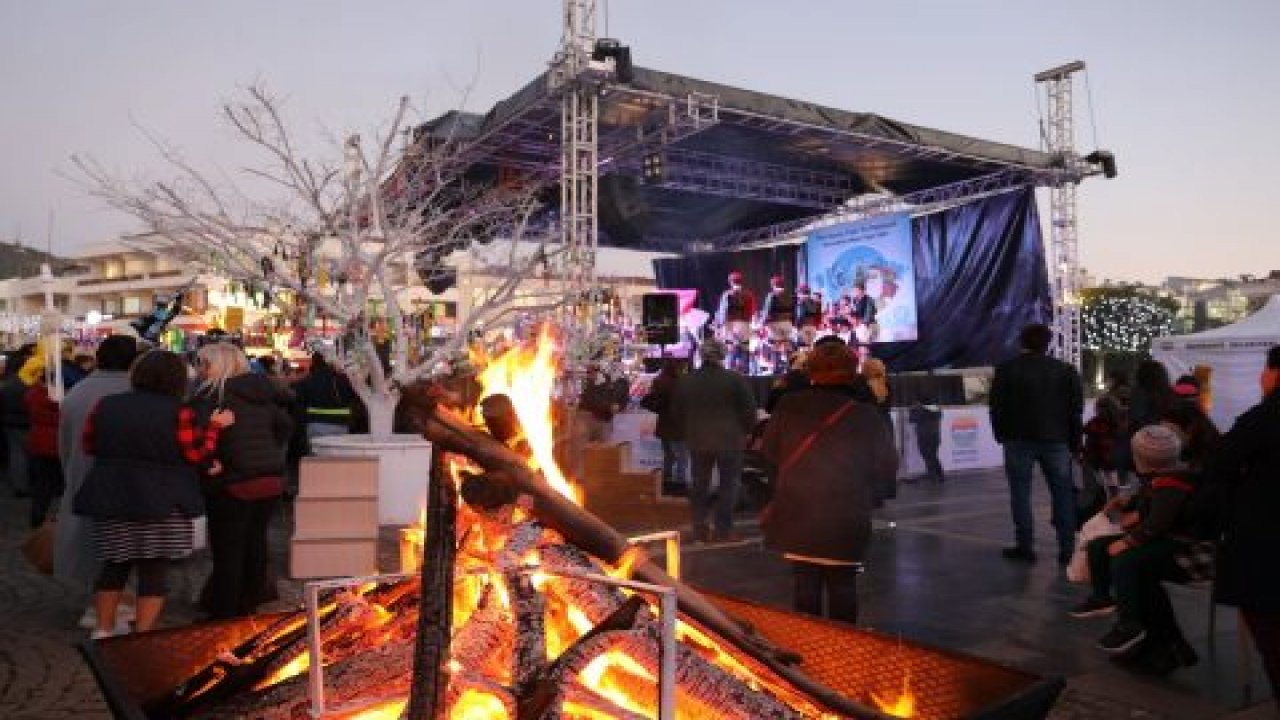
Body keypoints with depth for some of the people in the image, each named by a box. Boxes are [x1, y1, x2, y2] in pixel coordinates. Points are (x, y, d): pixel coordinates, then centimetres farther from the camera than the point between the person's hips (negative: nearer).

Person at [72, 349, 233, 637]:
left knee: (114, 566, 17)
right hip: (162, 502, -5)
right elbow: (196, 454, -11)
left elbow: (89, 444, 12)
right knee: (155, 571, 3)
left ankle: (103, 631, 23)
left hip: (110, 497, 5)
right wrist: (215, 426, 1)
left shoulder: (106, 405, 4)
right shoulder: (178, 411, -11)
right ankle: (142, 637, 6)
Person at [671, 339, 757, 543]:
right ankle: (723, 530, 4)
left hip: (697, 440, 3)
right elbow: (749, 410, -6)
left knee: (699, 485, 12)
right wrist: (746, 431, 10)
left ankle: (700, 529, 13)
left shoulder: (685, 381, 1)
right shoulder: (735, 379, -10)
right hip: (729, 440, -3)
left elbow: (677, 413, 9)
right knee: (728, 485, 5)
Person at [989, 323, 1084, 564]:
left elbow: (997, 406, 0)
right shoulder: (1066, 370, 4)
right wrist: (1074, 441, 9)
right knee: (1063, 493, 7)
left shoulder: (1006, 370, -1)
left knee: (1021, 492, 3)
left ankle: (1025, 546, 3)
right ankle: (1067, 548, 8)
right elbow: (1076, 408, 4)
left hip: (1019, 439, -1)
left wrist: (1001, 434, 9)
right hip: (1056, 440, 2)